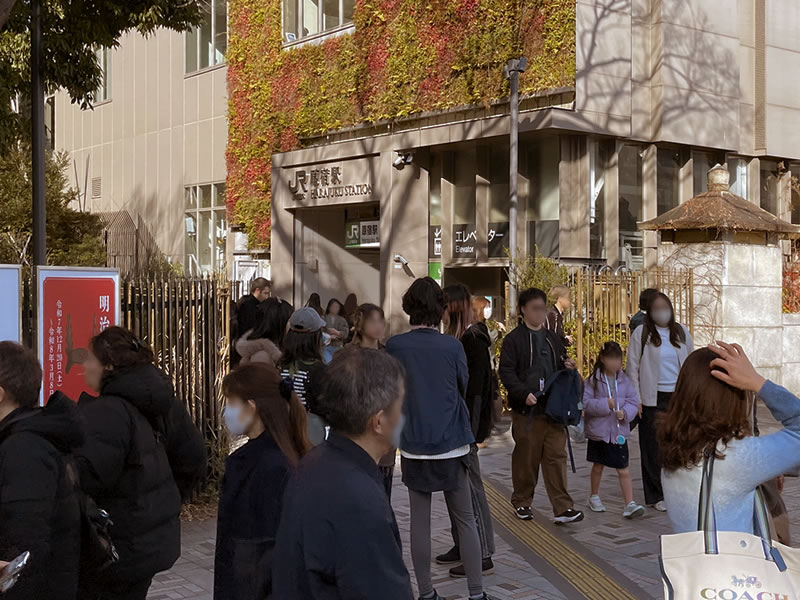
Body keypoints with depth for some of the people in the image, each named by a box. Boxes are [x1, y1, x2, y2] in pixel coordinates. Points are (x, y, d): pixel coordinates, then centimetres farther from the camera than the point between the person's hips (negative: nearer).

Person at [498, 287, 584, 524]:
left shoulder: (552, 338, 16)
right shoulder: (514, 339, -3)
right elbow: (506, 372, -8)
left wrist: (568, 368, 4)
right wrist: (524, 394, -21)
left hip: (553, 408, 5)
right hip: (526, 410, -4)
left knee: (557, 456, 1)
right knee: (526, 458, 5)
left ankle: (562, 508, 2)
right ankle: (522, 502, 22)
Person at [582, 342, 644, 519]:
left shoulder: (624, 380, 1)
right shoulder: (593, 380, -6)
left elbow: (634, 401, 0)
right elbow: (586, 402, -12)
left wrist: (625, 412, -19)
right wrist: (605, 404, -22)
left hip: (619, 432, 1)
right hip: (598, 431, -1)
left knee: (623, 470, -3)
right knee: (598, 467, 17)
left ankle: (630, 504, -3)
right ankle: (594, 497, 35)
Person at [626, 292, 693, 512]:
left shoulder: (681, 331, 10)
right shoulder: (641, 333, -1)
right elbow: (632, 368, -1)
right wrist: (636, 399, -6)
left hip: (679, 396, 3)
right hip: (653, 398, -3)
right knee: (654, 447, 1)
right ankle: (656, 496, 9)